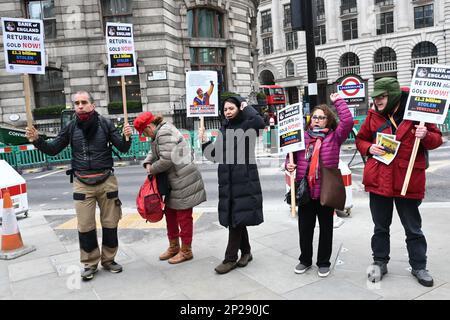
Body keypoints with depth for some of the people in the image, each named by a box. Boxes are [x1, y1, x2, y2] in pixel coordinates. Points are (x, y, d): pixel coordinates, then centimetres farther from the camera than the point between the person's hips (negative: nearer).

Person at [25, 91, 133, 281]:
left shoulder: (104, 124, -4)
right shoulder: (71, 127, 1)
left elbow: (122, 148, -3)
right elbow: (53, 150, 7)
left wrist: (126, 137, -23)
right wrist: (37, 140, -10)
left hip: (106, 180, -1)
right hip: (82, 183, 1)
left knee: (110, 224, 8)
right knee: (85, 227, 5)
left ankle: (108, 260, 26)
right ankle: (90, 264, 22)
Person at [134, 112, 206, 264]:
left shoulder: (165, 133, -18)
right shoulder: (159, 133, 13)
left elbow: (166, 160, -25)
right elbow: (154, 151, 22)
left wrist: (152, 169, -8)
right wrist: (148, 163, 2)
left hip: (184, 181, -10)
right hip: (173, 181, 10)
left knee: (184, 216, 2)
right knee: (170, 213, 17)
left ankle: (186, 251, 16)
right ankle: (174, 247, 32)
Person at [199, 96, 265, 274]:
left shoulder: (246, 126, -4)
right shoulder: (224, 129, 14)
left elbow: (260, 122, -29)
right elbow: (216, 155, 15)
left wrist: (246, 107, -13)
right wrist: (204, 143, -1)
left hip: (244, 178, -7)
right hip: (227, 179, 7)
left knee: (237, 218, -4)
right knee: (234, 217, 12)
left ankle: (230, 258, 6)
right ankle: (246, 252, 28)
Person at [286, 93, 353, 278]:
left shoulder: (334, 137, 0)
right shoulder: (302, 137, 5)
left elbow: (348, 121, -13)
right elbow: (291, 156, 13)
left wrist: (338, 101, -8)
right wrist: (289, 165, -8)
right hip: (305, 191, 2)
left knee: (326, 228, 11)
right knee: (305, 228, 12)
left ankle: (323, 263, 28)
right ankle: (305, 260, 31)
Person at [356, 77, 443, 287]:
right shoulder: (373, 115, 3)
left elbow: (437, 139, 1)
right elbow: (360, 139, 14)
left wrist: (426, 136, -21)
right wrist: (369, 148, -8)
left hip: (408, 181, -2)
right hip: (379, 180, 3)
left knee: (413, 228, 12)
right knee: (380, 226, 15)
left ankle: (419, 266, 29)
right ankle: (380, 262, 31)